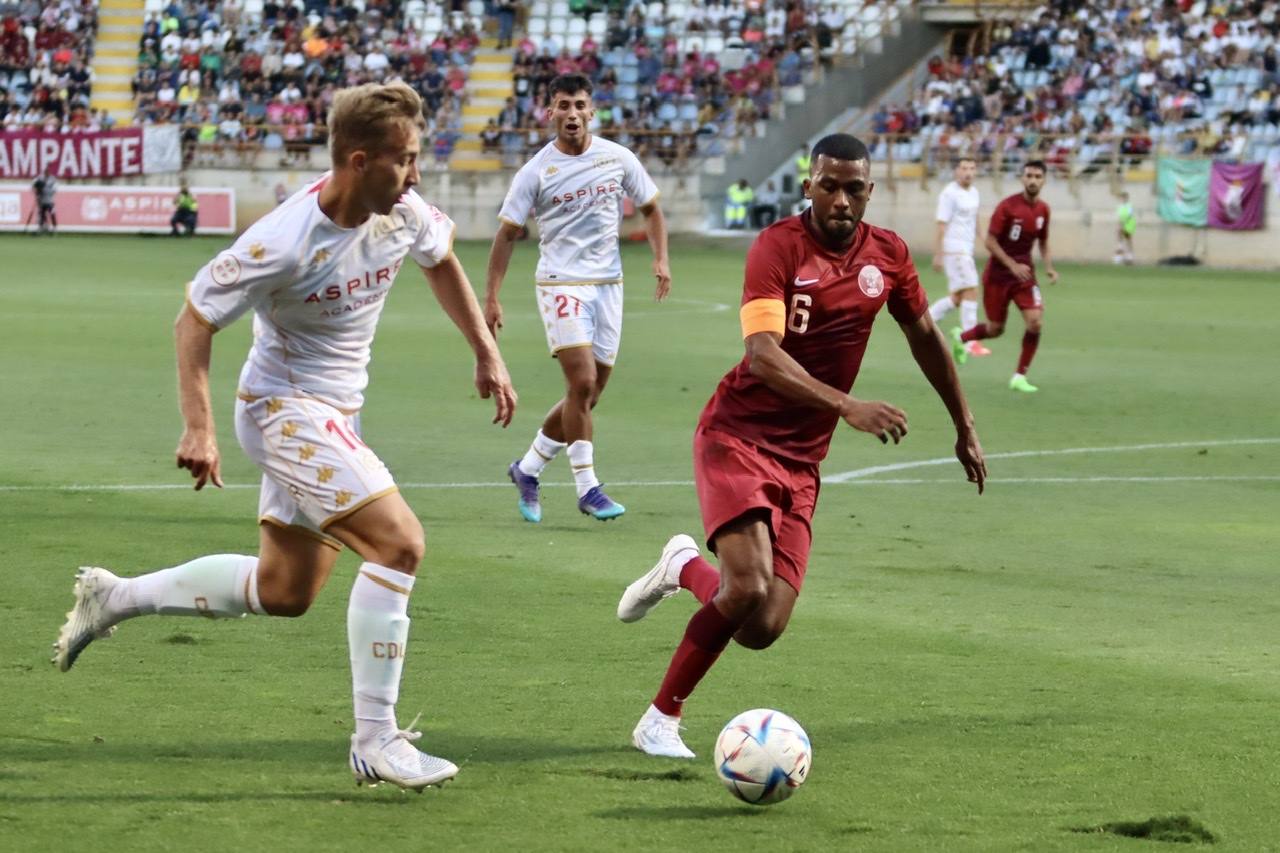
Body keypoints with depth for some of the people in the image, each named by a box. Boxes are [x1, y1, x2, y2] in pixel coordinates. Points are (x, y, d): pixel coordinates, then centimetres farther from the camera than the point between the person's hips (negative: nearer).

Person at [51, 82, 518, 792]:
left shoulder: (404, 214, -7)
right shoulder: (283, 245, -27)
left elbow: (441, 262, 17)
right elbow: (194, 320, -17)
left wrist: (487, 354, 16)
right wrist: (198, 429, -22)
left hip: (333, 414, 9)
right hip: (286, 408, -9)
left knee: (283, 592, 17)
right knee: (398, 542, -21)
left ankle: (114, 598, 31)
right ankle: (376, 742, -15)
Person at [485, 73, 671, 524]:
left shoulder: (617, 158, 2)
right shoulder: (537, 171, -6)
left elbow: (651, 208, 15)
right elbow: (507, 233, 0)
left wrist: (661, 259, -1)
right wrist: (491, 298, -4)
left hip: (608, 284, 4)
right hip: (561, 284, -4)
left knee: (588, 395, 6)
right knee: (582, 383, -17)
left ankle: (528, 468, 24)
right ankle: (587, 488, -7)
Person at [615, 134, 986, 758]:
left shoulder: (887, 255, 4)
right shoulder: (778, 247, -14)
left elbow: (925, 337, 21)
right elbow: (763, 355, -26)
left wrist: (964, 427, 27)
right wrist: (847, 406, -38)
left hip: (801, 461, 5)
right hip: (738, 438, -5)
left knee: (762, 629, -8)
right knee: (749, 588, -24)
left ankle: (686, 569, 25)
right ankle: (661, 718, -2)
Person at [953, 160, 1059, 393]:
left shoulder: (1043, 210, 1)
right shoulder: (1007, 206, -16)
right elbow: (990, 242, -15)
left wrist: (1049, 267, 0)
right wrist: (1013, 266, -24)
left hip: (1024, 272, 4)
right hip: (998, 275, -4)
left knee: (1035, 321, -16)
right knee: (996, 329, 6)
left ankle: (1020, 377, -4)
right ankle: (961, 337, 40)